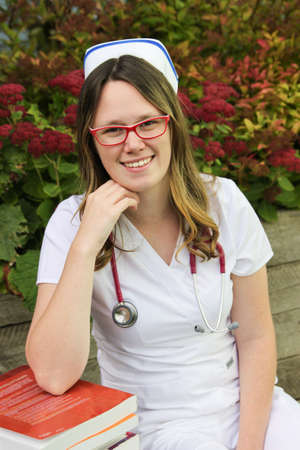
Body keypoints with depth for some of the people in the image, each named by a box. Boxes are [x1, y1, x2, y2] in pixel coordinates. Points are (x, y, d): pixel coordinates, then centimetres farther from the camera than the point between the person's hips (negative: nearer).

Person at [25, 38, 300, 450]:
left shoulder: (223, 203, -6)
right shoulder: (73, 222, -12)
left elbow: (255, 336, 0)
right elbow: (53, 377, -22)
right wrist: (86, 243, -27)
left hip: (245, 403, 2)